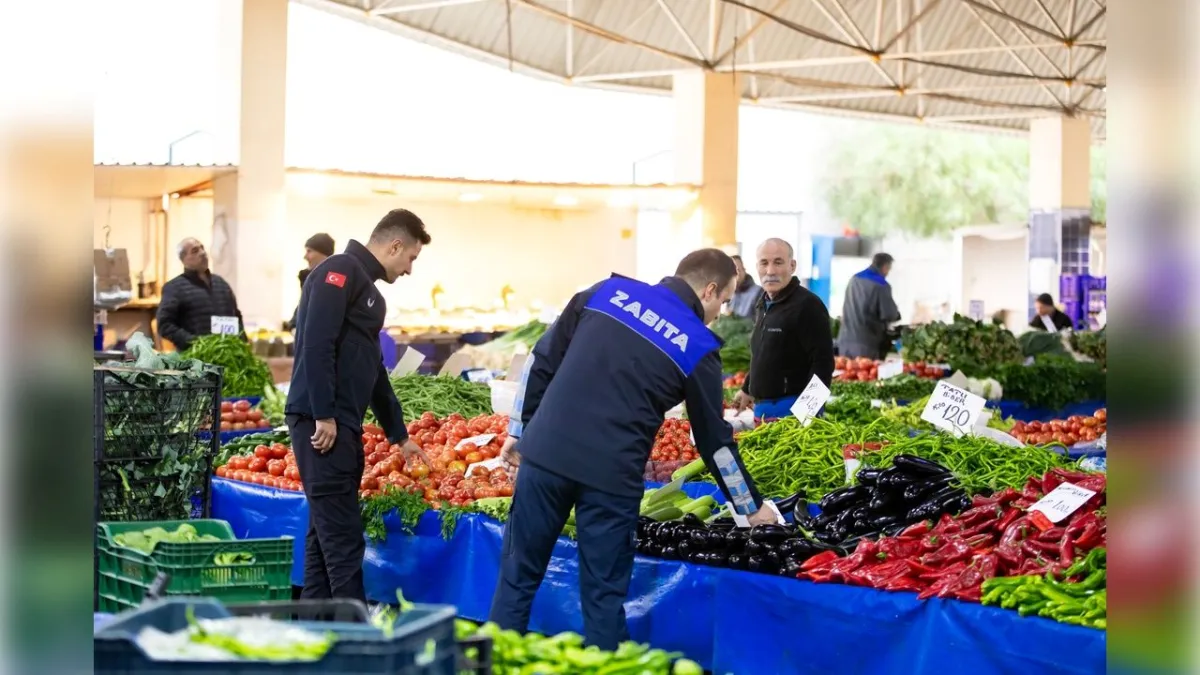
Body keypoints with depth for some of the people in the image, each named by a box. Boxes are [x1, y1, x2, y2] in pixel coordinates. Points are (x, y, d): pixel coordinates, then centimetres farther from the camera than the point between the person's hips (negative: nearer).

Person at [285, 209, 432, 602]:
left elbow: (373, 371, 28)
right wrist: (323, 415, -22)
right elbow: (317, 343, -19)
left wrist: (400, 436, 31)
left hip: (344, 424, 10)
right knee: (342, 535, -7)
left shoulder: (369, 291, 21)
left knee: (327, 530, 13)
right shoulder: (339, 271, -8)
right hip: (320, 421, -10)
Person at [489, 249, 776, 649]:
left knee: (517, 577, 14)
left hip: (545, 451, 3)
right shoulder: (699, 348, 3)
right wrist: (752, 508, 19)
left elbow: (541, 361, 11)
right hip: (611, 474, -3)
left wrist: (519, 430, 19)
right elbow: (714, 440, 8)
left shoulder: (606, 291, 11)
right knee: (604, 594, 8)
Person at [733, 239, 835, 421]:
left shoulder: (807, 305, -13)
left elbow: (823, 363, -18)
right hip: (763, 408, 9)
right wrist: (747, 390, 27)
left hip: (792, 410, -9)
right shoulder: (765, 305, 15)